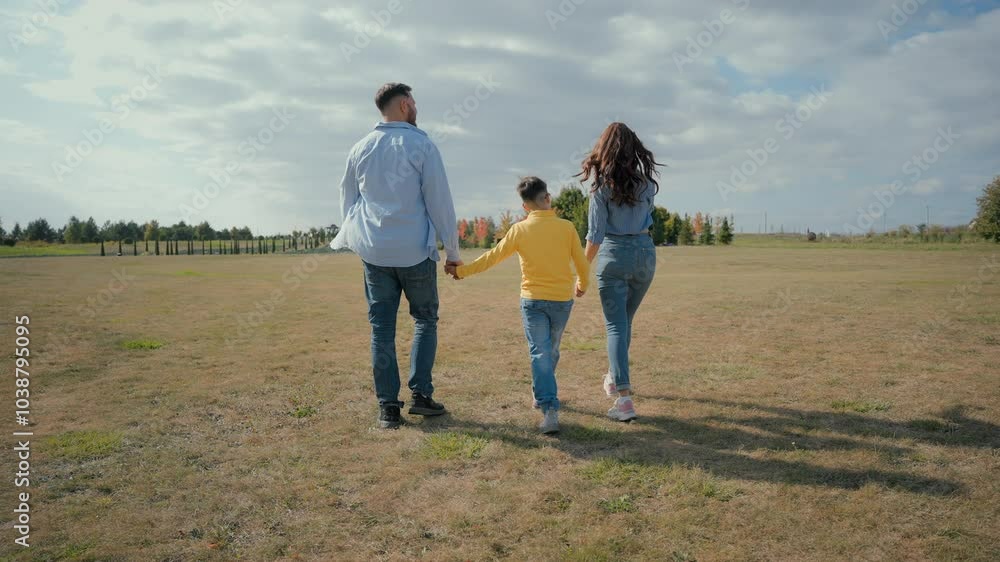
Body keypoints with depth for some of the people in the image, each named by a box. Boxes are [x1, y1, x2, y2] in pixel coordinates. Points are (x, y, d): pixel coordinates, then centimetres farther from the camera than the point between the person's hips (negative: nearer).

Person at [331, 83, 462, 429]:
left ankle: (388, 405, 8)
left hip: (373, 251, 4)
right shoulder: (421, 145, -5)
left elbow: (347, 202, 15)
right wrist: (452, 251, 0)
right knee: (425, 319, 13)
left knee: (382, 328, 7)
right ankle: (421, 394, 7)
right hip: (415, 251, -3)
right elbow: (440, 202, -6)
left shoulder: (360, 149, 9)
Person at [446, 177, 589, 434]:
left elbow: (491, 258, -1)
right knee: (551, 351, 19)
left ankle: (549, 409, -17)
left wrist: (461, 271, 11)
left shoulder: (519, 229, -6)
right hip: (563, 299, 2)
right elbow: (583, 264, 2)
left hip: (533, 299, -2)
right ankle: (543, 393, 38)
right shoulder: (567, 227, -4)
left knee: (540, 353, -4)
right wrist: (582, 285, 23)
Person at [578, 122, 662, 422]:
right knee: (625, 320, 21)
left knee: (615, 326, -1)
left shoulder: (602, 184, -8)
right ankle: (615, 378, 39)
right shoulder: (646, 181, 3)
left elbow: (595, 234, -9)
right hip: (645, 252, 4)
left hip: (614, 254, -4)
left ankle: (624, 398, -10)